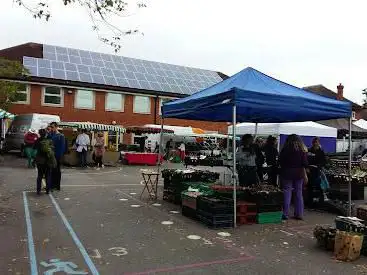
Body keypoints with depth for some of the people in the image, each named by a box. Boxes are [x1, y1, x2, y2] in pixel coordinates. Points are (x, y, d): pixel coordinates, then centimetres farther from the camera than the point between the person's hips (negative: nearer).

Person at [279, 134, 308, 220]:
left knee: (287, 193, 1)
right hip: (299, 174, 2)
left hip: (287, 173, -2)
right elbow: (304, 164, -3)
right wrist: (305, 175, 1)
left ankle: (285, 214, 1)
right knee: (299, 193, 9)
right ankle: (299, 214, 14)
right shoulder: (302, 150, 0)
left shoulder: (285, 150, -3)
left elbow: (280, 162, 0)